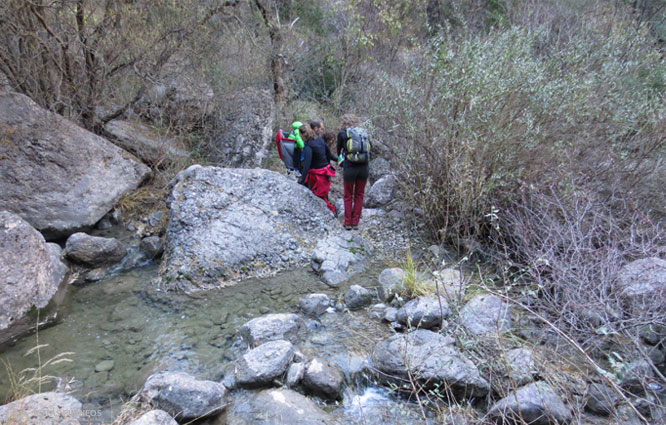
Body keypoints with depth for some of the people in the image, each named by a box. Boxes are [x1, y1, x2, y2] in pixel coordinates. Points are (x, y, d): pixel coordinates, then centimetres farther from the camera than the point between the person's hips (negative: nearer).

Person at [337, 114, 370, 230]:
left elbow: (339, 151, 11)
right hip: (364, 167, 3)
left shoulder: (342, 134, 1)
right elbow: (368, 150, 11)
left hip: (350, 168, -3)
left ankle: (348, 223, 13)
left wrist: (342, 165, 23)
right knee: (359, 196, 14)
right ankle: (355, 223, 16)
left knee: (348, 196, 11)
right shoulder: (364, 132, 8)